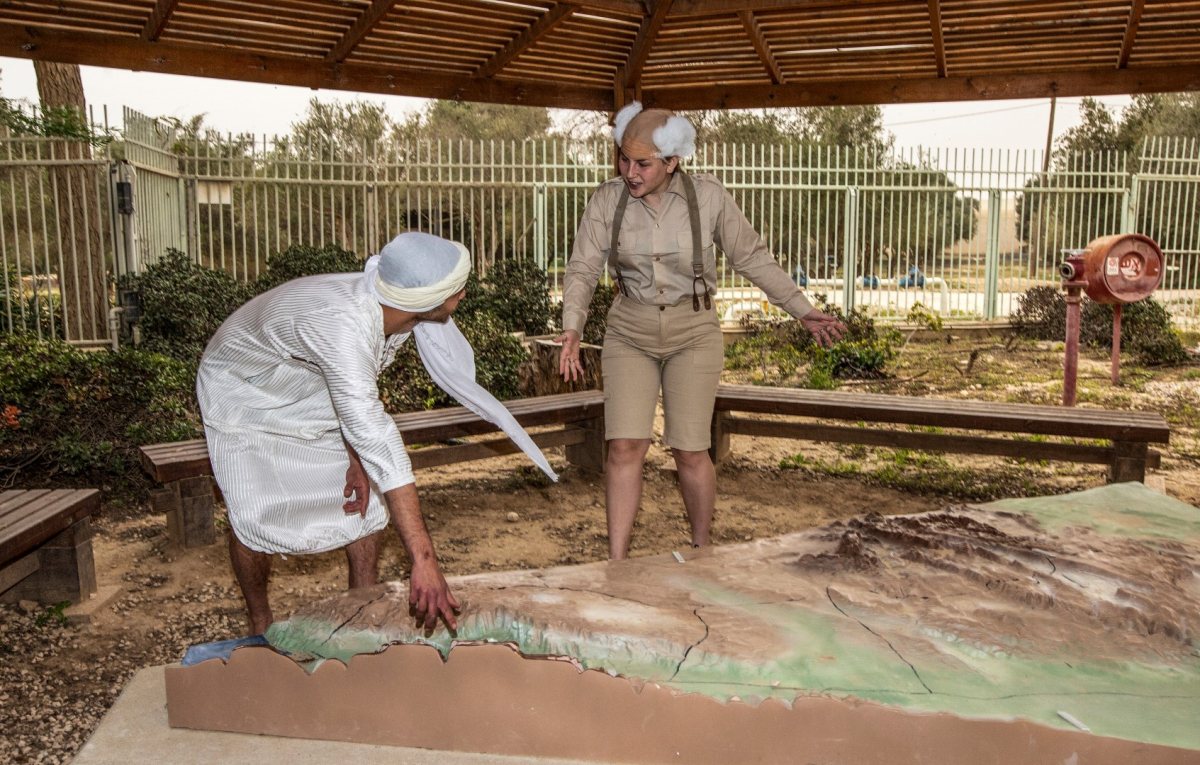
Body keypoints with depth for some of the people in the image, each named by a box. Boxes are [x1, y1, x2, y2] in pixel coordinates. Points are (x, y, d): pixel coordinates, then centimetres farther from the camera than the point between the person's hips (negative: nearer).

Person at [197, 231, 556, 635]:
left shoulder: (397, 313, -21)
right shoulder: (342, 325, -46)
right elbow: (374, 436, -52)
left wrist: (356, 459, -15)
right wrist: (424, 561, -54)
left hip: (310, 397, 7)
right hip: (242, 390, -6)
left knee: (365, 497, -2)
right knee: (253, 515, -14)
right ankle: (260, 624, 12)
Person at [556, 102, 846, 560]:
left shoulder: (708, 196, -10)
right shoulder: (608, 200, -7)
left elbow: (752, 258, -1)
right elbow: (583, 270, -7)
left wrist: (804, 311, -3)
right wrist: (572, 329, -23)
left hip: (693, 333, -1)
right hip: (629, 332, 2)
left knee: (689, 451, -1)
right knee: (625, 447, -7)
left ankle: (702, 550, 25)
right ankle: (616, 564, 4)